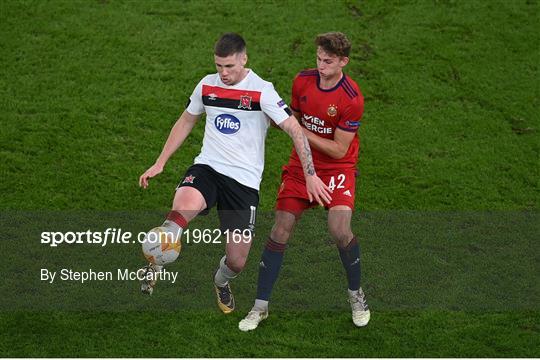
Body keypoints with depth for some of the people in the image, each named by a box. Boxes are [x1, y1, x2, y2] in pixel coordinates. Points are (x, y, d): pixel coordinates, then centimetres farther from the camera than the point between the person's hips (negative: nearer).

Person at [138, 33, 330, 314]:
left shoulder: (262, 91, -8)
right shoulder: (207, 85, 7)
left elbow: (295, 130, -10)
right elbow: (185, 122, 21)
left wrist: (310, 176, -18)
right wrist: (159, 164, 18)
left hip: (245, 179, -2)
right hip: (207, 167, 2)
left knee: (237, 262, 1)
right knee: (183, 207, -36)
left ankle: (221, 281, 37)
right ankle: (154, 268, -20)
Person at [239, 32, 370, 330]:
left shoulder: (351, 98, -19)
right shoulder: (303, 81, -3)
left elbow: (339, 150, -17)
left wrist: (302, 131, -20)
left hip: (337, 168, -4)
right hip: (301, 165, 4)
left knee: (340, 230, -23)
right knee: (280, 232, -4)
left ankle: (356, 295, 5)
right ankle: (260, 307, 7)